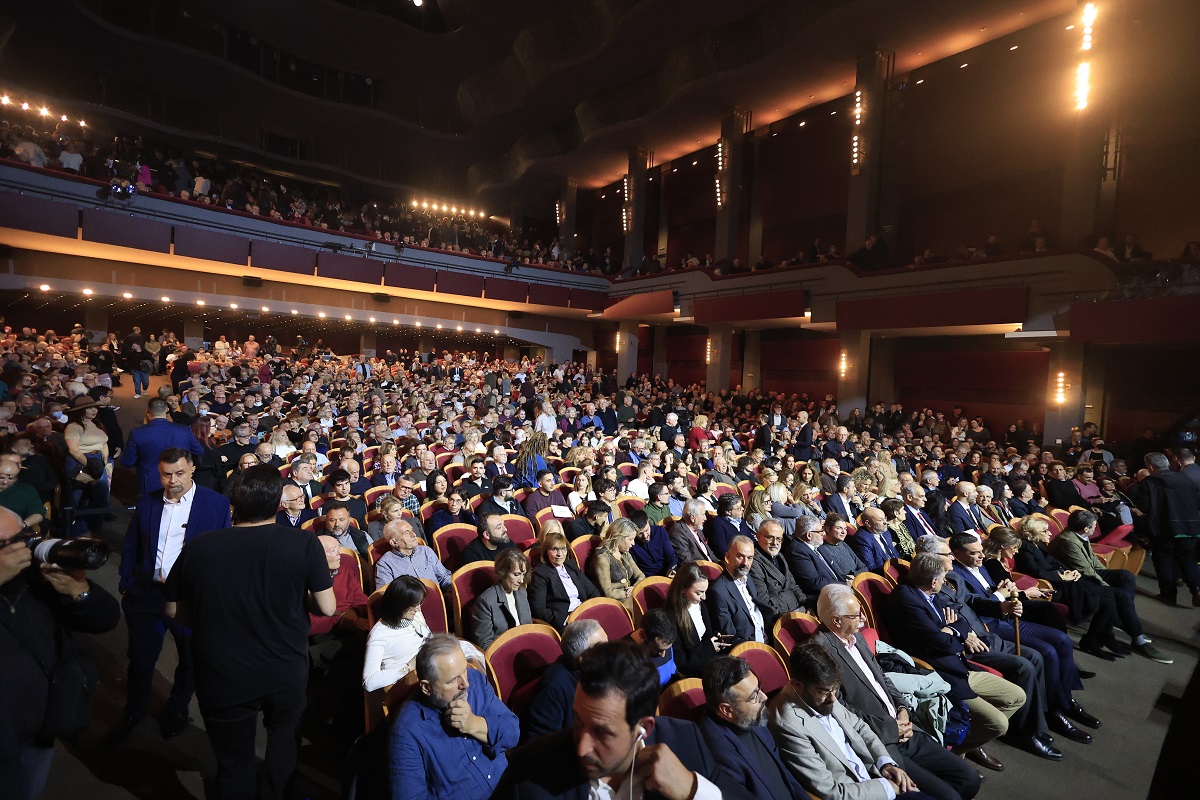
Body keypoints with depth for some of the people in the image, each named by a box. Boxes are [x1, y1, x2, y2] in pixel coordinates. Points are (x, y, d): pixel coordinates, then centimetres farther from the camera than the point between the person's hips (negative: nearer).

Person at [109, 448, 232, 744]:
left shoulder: (216, 504, -10)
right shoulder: (146, 502, 2)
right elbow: (130, 547, 10)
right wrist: (126, 585, 6)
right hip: (146, 594, 3)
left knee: (191, 659, 14)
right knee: (140, 658, 15)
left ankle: (177, 710, 41)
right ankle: (133, 712, 42)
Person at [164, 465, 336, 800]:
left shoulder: (198, 547, -15)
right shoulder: (305, 545, -20)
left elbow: (173, 610, -1)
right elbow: (327, 608, -14)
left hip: (221, 676, 1)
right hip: (286, 672, 0)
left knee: (234, 763, 24)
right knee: (283, 735, 31)